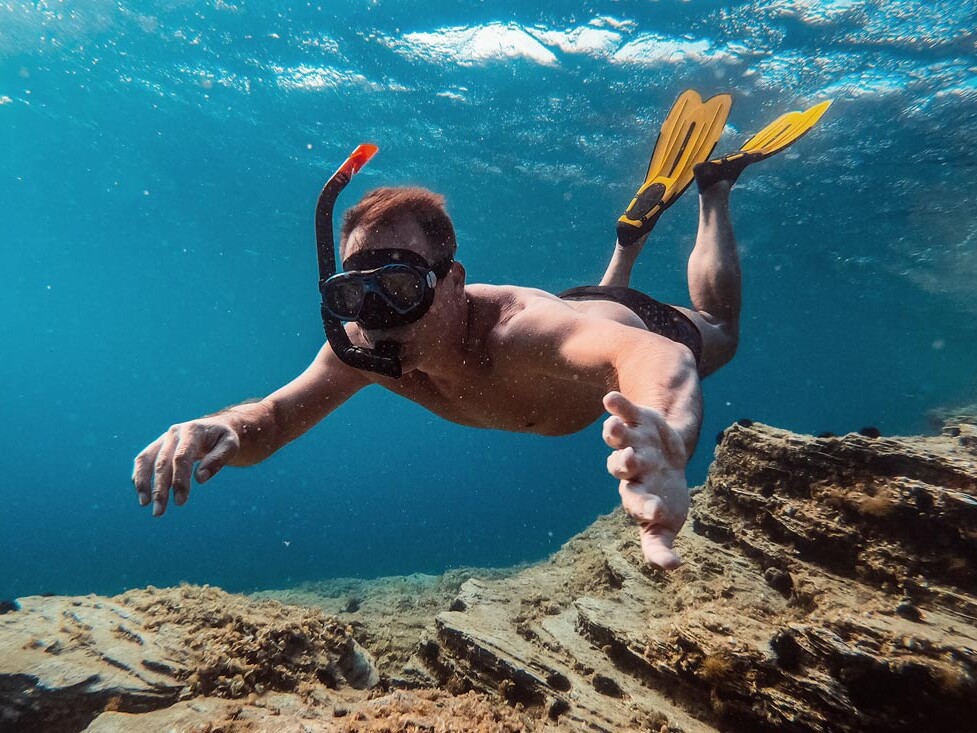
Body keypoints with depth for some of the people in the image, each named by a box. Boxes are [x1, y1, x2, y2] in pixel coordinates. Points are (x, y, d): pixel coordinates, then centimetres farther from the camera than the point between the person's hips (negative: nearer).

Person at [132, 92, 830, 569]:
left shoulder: (519, 330, -51)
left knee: (718, 332, 30)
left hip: (634, 329, -4)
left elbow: (654, 355, -66)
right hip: (574, 312, 4)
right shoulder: (360, 344, -31)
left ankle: (710, 186, 42)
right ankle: (640, 221, 52)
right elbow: (275, 417, -27)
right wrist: (224, 429, -50)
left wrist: (665, 441, -89)